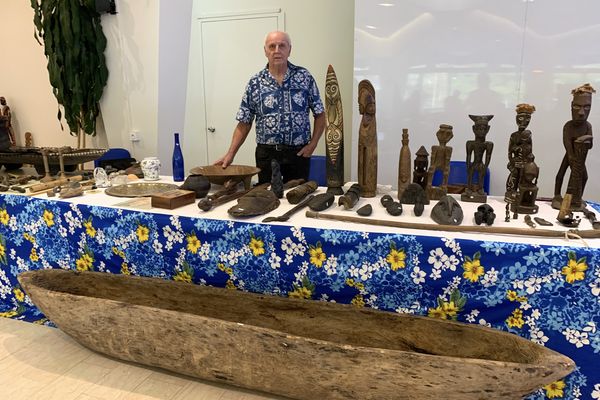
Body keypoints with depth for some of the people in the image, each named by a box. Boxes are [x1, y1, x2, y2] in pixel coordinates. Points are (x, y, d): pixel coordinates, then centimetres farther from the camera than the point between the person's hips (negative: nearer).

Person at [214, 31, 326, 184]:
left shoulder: (304, 77, 2)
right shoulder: (255, 83, 3)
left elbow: (320, 114, 6)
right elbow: (244, 123, 4)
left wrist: (312, 144, -5)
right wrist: (230, 154, -3)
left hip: (299, 153, 0)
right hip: (266, 154, 1)